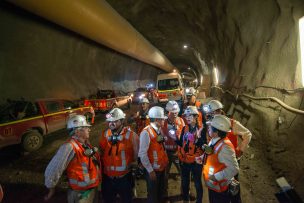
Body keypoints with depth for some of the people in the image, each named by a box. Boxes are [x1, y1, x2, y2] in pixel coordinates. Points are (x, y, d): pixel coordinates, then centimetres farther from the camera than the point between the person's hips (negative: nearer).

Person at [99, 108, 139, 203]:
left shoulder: (131, 135, -14)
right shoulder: (105, 134, -2)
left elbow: (136, 155, -6)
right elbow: (101, 151, 10)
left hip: (124, 177, -3)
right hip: (107, 177, 4)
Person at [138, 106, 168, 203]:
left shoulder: (160, 130, 2)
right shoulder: (146, 133, -23)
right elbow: (142, 154, -23)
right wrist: (150, 170, -19)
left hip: (161, 167, 7)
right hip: (153, 170, -7)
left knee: (161, 193, 25)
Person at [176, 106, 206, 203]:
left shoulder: (201, 129, -13)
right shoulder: (185, 128, 2)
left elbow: (203, 146, -19)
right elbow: (181, 143, 3)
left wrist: (198, 137, -33)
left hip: (196, 161, -5)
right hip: (184, 160, 5)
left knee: (197, 182, 11)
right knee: (185, 181, 20)